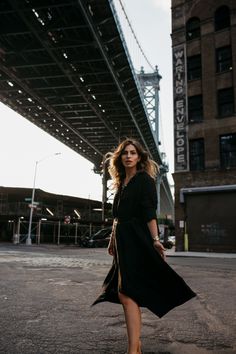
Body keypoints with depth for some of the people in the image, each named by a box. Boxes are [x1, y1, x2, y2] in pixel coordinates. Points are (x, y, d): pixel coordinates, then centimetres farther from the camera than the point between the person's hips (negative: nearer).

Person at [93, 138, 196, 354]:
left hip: (137, 240, -8)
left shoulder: (145, 180, -4)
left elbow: (149, 212, -13)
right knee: (127, 294, 12)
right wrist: (112, 241, 21)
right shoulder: (121, 183, 16)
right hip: (122, 241, 8)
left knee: (126, 293, -15)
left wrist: (155, 239, -22)